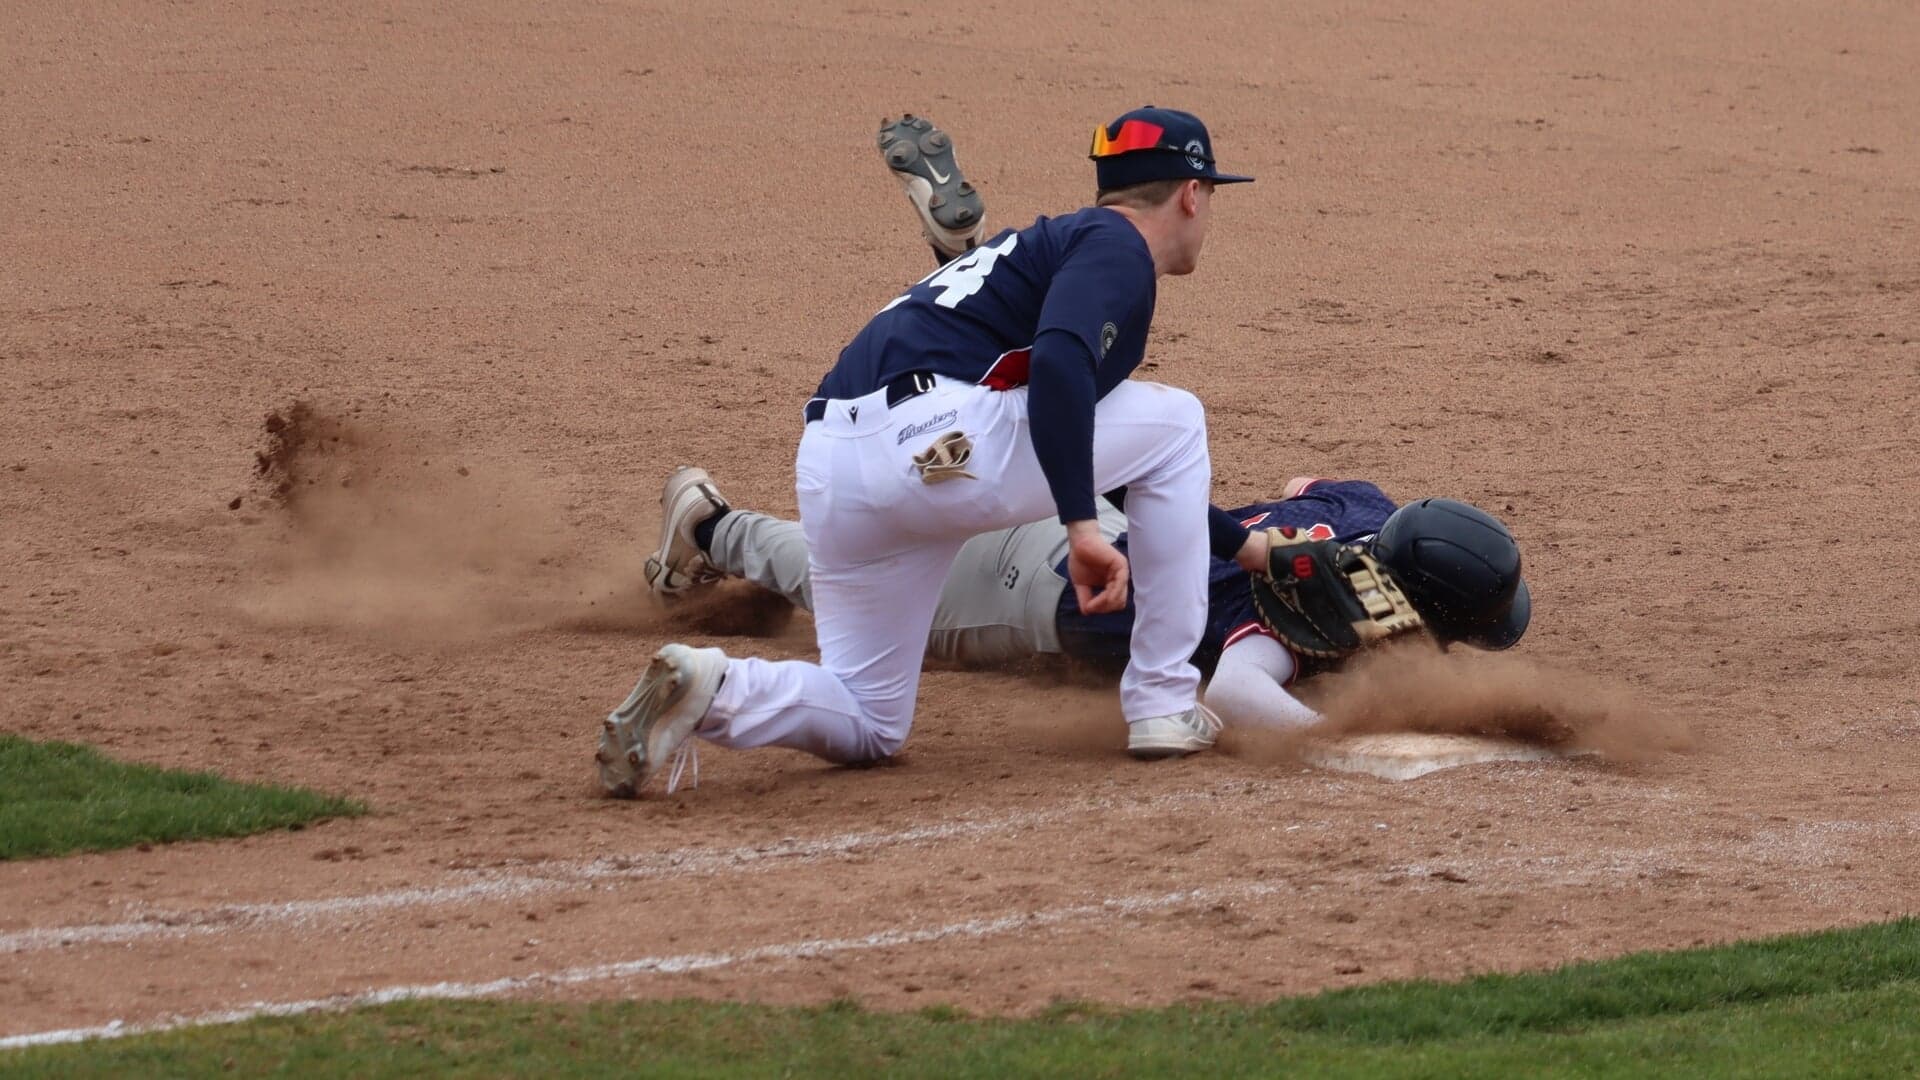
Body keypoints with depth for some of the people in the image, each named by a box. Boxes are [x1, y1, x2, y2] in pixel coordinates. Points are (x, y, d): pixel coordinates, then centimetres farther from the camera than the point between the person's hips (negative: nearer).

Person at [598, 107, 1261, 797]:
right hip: (938, 440, -9)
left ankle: (708, 689, -12)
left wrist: (1242, 546, 48)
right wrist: (1082, 527, -23)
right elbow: (1059, 364, -18)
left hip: (829, 472, 9)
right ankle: (1162, 706, 10)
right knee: (1173, 420, 12)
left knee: (865, 729, 17)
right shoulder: (1115, 247, 5)